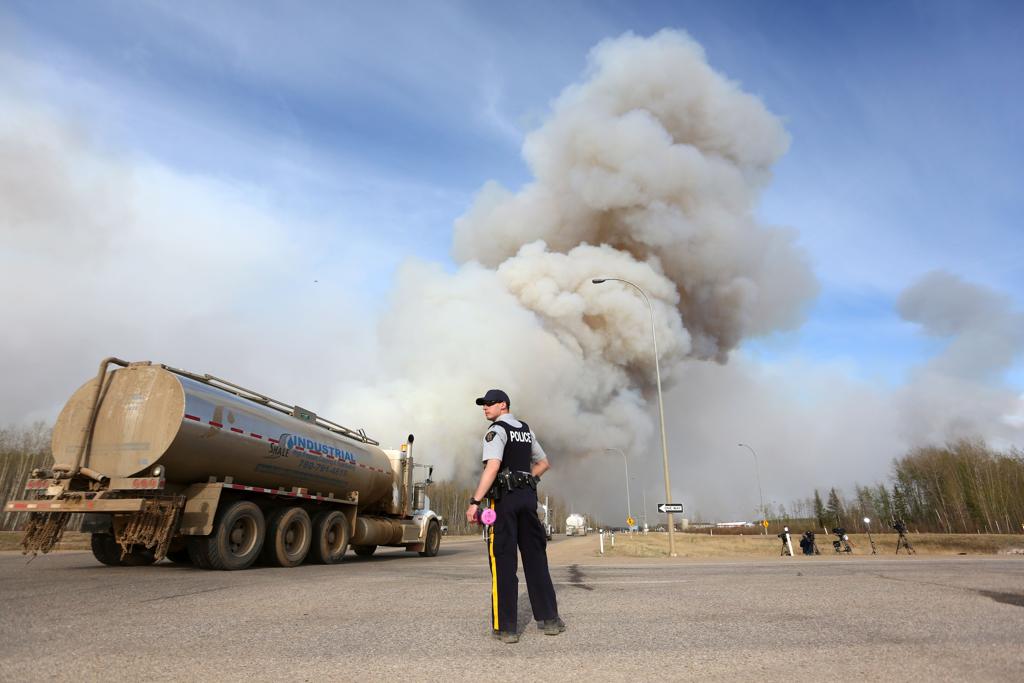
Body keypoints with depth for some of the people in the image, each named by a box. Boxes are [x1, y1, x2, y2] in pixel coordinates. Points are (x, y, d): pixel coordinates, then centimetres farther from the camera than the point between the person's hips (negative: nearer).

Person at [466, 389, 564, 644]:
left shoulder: (497, 430, -6)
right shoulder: (526, 430, 17)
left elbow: (492, 467, -21)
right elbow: (544, 463, 25)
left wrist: (475, 501, -23)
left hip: (504, 499, -7)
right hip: (528, 497, 7)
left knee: (503, 561, -2)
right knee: (535, 556, 12)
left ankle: (506, 627, 1)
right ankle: (548, 618, 17)